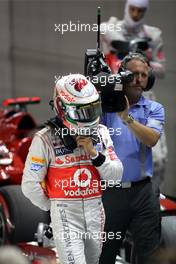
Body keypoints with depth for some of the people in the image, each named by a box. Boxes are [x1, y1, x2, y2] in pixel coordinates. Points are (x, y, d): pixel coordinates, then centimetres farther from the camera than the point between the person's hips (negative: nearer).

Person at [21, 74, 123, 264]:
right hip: (65, 215, -5)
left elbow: (115, 176, 1)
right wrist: (53, 206, 3)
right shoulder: (46, 139, -12)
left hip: (95, 211, 6)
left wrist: (94, 153, -13)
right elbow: (30, 185, -9)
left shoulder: (101, 133, 3)